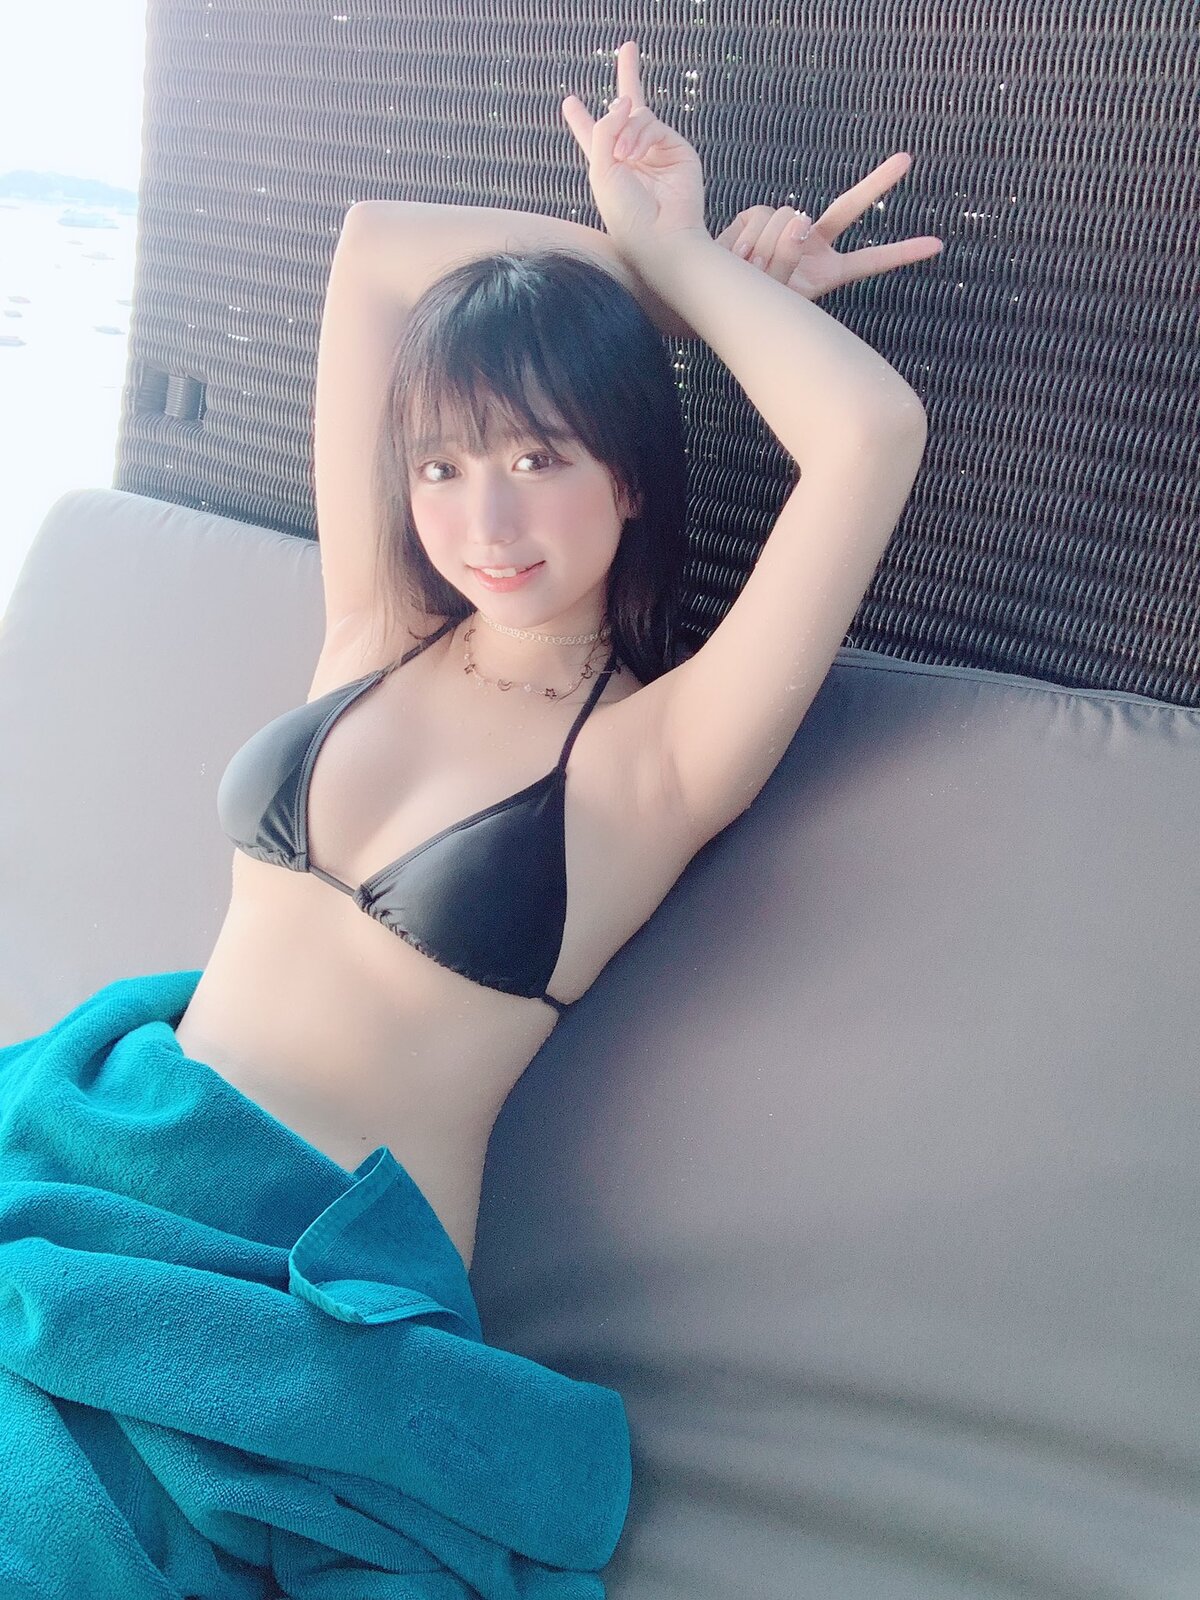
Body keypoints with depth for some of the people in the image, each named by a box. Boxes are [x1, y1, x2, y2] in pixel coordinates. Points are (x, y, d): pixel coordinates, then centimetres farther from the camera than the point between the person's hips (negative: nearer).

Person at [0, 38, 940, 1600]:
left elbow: (875, 430, -20)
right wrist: (639, 273, 6)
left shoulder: (657, 754, -6)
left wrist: (672, 254, -5)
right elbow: (371, 243, 9)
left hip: (323, 1286, -5)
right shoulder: (377, 628, 7)